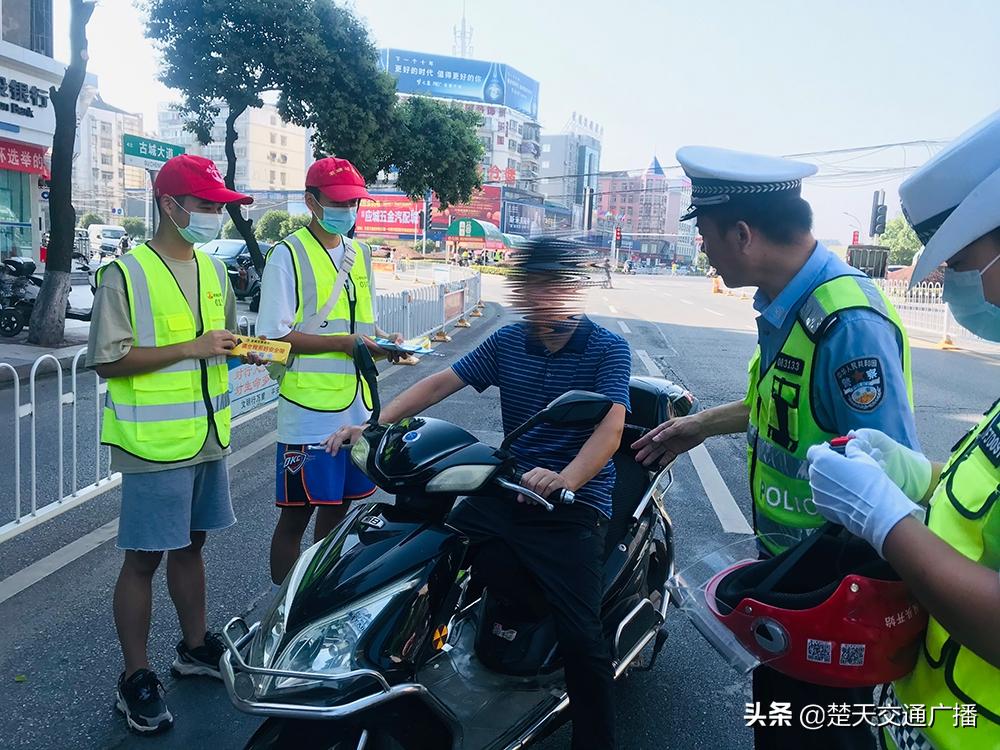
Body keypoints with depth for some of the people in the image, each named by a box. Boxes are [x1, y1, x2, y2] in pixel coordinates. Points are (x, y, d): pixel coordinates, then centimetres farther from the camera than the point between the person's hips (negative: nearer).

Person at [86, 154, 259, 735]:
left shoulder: (212, 268, 10)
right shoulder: (126, 273, -12)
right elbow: (107, 361, -16)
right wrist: (191, 348, -21)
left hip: (210, 438, 7)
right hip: (155, 445, -6)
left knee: (191, 544, 19)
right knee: (145, 557, 4)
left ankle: (196, 646, 35)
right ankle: (136, 679, 18)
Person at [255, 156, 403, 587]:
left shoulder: (360, 252, 14)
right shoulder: (289, 254, -8)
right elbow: (274, 335, -14)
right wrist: (345, 343, -18)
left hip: (357, 407, 7)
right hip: (309, 410, -7)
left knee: (338, 505, 16)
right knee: (296, 512, 2)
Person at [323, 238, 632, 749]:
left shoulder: (607, 349, -4)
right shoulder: (509, 341, 10)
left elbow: (610, 427, -19)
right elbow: (440, 384, 7)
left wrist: (565, 480, -38)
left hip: (575, 502, -4)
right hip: (506, 491, 5)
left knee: (580, 636, -17)